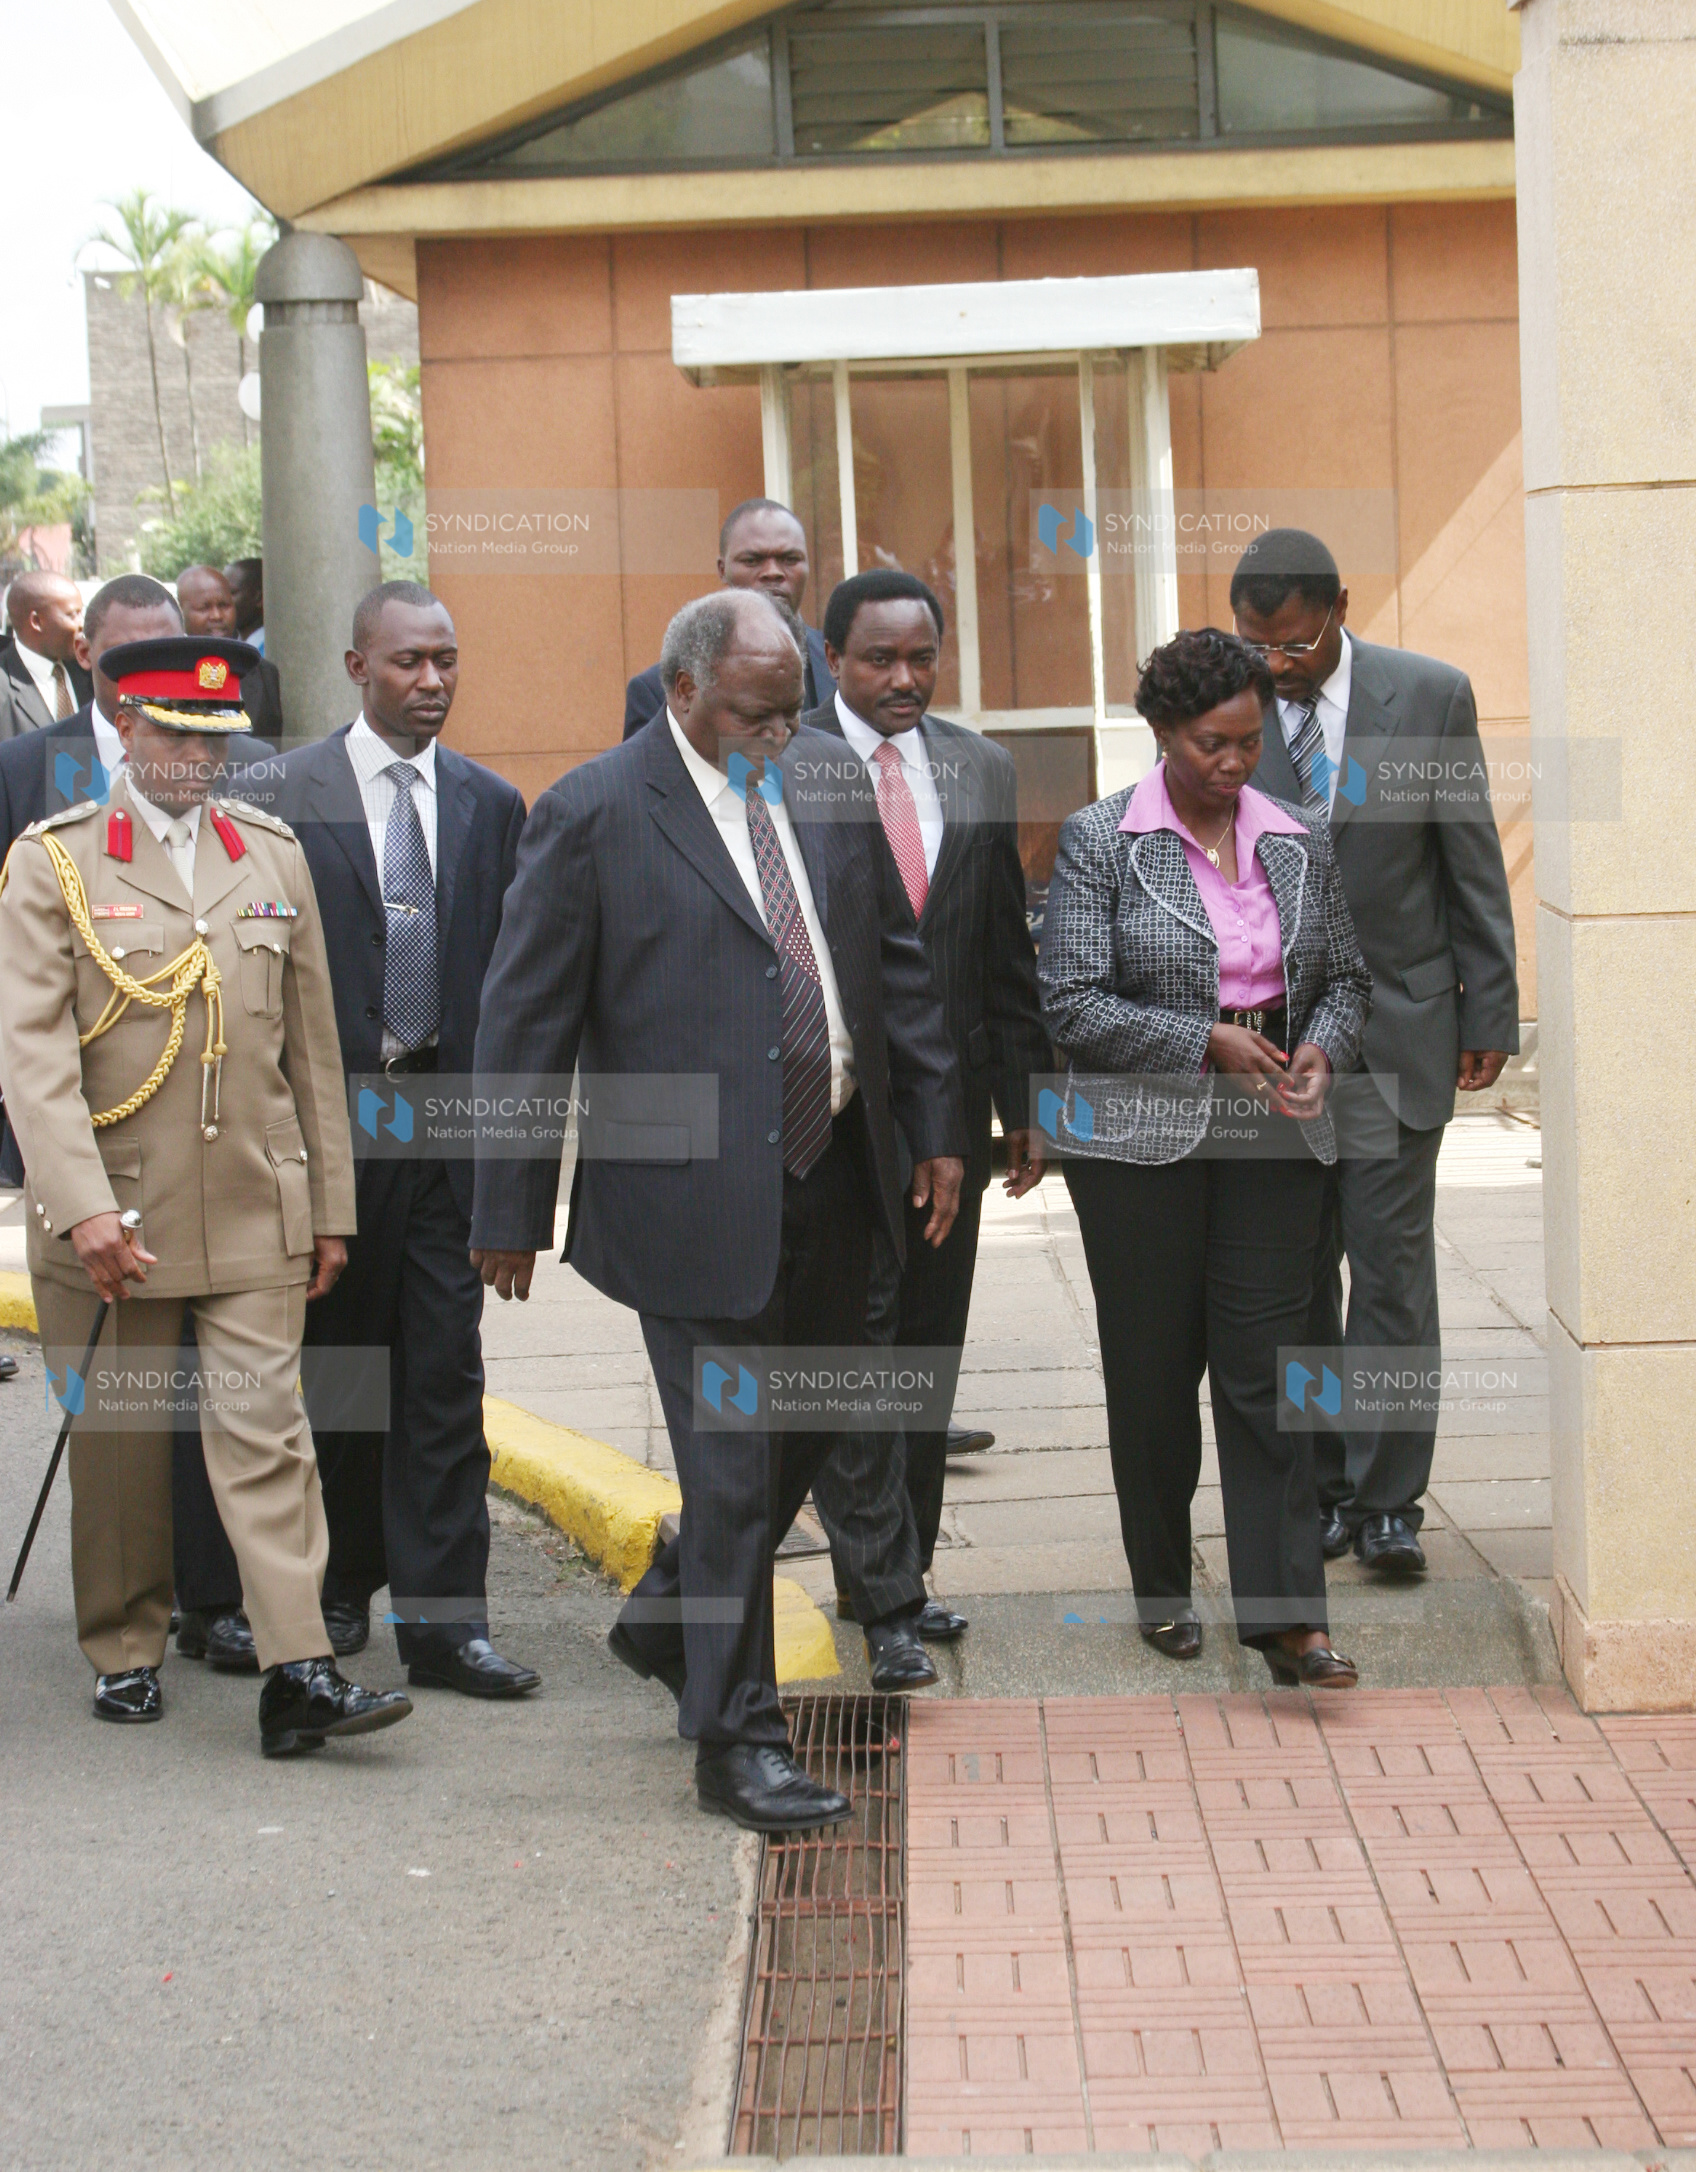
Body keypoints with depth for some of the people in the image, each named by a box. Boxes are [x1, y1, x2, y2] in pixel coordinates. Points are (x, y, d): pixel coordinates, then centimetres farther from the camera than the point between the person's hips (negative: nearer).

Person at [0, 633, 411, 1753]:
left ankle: (298, 1673, -8)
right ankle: (126, 1651, 24)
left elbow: (313, 1046, 13)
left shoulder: (274, 852, 11)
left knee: (266, 1430, -5)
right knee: (118, 1440, 8)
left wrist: (329, 1209, 11)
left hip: (255, 1209, 2)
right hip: (111, 1216, -2)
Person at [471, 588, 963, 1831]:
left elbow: (897, 961, 15)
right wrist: (512, 1212, -7)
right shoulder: (594, 817, -9)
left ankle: (670, 1617, 40)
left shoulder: (828, 780, 8)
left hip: (831, 1173, 6)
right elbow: (525, 1027, -7)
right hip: (695, 1192, -6)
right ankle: (736, 1741, 10)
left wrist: (938, 1124, 12)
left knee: (812, 1427, 18)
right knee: (733, 1465, -2)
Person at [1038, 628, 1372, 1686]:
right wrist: (1205, 1042, -16)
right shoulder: (1101, 842, -4)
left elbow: (1348, 975, 17)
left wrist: (1321, 1047, -5)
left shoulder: (1300, 842, 8)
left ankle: (1287, 1617, -2)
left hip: (1273, 1137, 2)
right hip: (1141, 1141, -2)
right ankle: (1163, 1589, 24)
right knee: (1155, 1369, 7)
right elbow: (1071, 1003, -9)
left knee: (1267, 1367, -2)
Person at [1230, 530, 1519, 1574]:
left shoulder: (1431, 695, -3)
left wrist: (1489, 1013, 1)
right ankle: (1321, 1486, 18)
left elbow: (1474, 863, 2)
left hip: (1397, 1025, -1)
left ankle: (1387, 1495, 7)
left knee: (1392, 1262, -2)